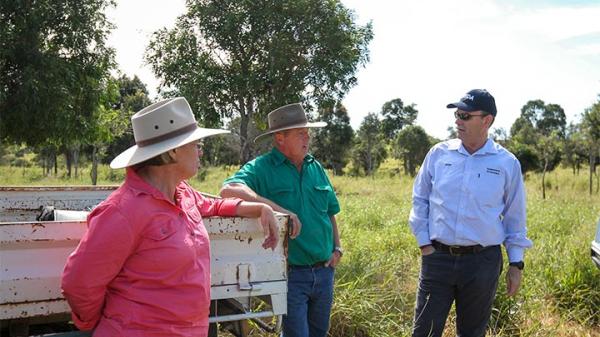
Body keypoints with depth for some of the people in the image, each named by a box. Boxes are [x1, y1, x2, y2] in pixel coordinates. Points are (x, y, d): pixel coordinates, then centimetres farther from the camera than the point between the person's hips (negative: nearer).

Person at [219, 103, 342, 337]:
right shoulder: (261, 168, -10)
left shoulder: (316, 168, 9)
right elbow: (229, 190, -29)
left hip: (324, 271, 7)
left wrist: (337, 248, 8)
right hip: (291, 274, -6)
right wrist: (278, 209, -33)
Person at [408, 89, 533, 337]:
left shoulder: (507, 163, -1)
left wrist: (516, 263, 5)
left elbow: (514, 217, 6)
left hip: (483, 261, 0)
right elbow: (419, 200, 9)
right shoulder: (439, 153, 1)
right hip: (437, 257, 1)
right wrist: (424, 243, 2)